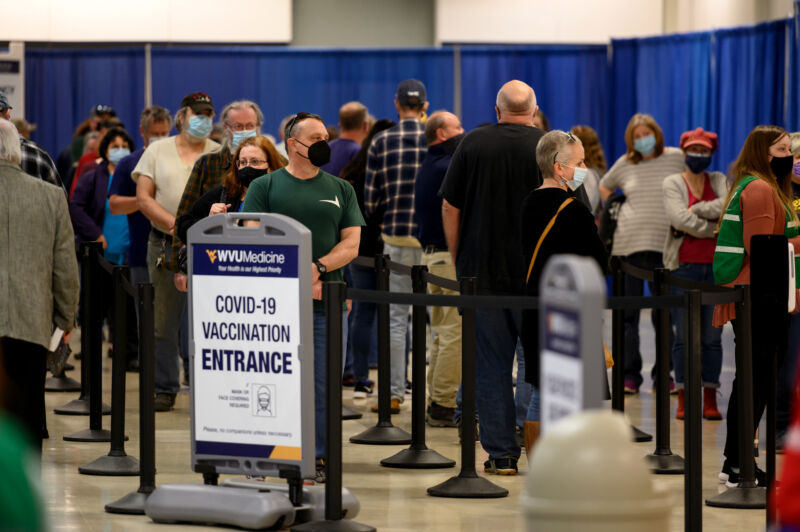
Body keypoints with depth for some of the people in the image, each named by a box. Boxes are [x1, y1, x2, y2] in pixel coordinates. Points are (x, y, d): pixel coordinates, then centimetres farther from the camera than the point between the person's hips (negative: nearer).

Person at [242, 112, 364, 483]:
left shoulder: (340, 190, 15)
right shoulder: (265, 187, 6)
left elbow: (351, 244, 8)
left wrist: (318, 267, -10)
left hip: (327, 302, 2)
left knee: (322, 385, 0)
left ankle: (317, 457, 6)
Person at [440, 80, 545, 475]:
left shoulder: (473, 144, 0)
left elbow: (449, 208, 2)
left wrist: (457, 259, 12)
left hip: (482, 272, 0)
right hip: (538, 277, 0)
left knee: (491, 367, 4)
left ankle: (501, 454, 4)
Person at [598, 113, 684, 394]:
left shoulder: (677, 158, 4)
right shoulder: (625, 165, 10)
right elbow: (604, 187, 27)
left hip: (665, 243, -2)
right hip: (630, 242, 2)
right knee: (628, 310, 1)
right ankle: (629, 375, 6)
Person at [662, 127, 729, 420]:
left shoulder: (719, 181, 13)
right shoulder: (672, 183, 4)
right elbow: (680, 220, -11)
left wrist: (694, 211, -10)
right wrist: (716, 228, -8)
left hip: (716, 266, 2)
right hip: (684, 266, -2)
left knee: (712, 336, 2)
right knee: (683, 336, -2)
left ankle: (710, 399, 7)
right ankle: (683, 399, 3)